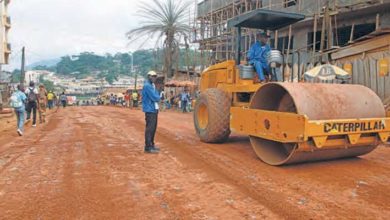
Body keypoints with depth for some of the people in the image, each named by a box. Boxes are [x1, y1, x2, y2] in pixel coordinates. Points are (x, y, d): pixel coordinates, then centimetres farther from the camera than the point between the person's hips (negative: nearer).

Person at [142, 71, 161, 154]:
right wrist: (157, 97, 0)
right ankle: (148, 147, -4)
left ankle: (151, 144, 24)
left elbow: (157, 97, 15)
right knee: (149, 128, -7)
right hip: (150, 110, -10)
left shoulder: (152, 85, 17)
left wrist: (156, 97, -5)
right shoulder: (147, 86, -15)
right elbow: (156, 98, -20)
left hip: (154, 109, 10)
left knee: (153, 128, 15)